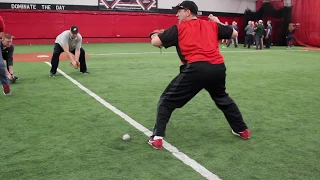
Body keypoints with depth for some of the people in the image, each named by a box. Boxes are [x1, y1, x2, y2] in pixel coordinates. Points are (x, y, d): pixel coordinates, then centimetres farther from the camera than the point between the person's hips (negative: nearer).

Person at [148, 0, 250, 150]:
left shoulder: (179, 28, 10)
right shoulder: (212, 25, 20)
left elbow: (155, 42, 8)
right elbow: (234, 34, 29)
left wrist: (154, 35, 31)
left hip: (195, 69, -5)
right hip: (218, 68, 5)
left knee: (167, 101, 9)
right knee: (223, 99, 32)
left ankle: (157, 138, 4)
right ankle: (242, 130, 39)